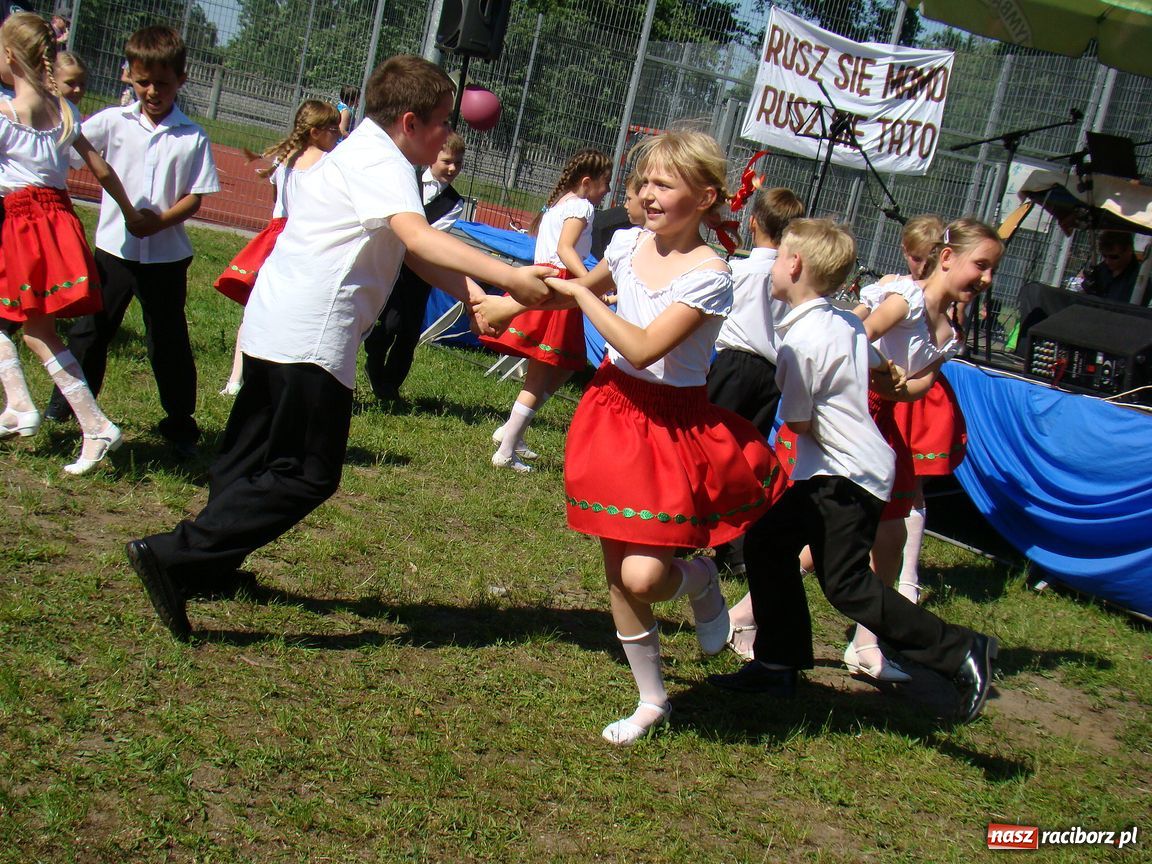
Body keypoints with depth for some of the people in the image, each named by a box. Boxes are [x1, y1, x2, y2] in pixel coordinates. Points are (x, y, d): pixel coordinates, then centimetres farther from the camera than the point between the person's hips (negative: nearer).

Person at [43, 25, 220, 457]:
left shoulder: (192, 137, -4)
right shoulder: (113, 121, 0)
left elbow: (194, 198, -5)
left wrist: (156, 222, -19)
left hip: (166, 254, -1)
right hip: (114, 248, 1)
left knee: (169, 340, 7)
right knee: (89, 328, 11)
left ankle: (180, 422, 20)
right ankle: (65, 406, 28)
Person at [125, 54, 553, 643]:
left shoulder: (362, 153, 20)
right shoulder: (382, 163, -12)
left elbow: (417, 257, 15)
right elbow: (419, 238, -31)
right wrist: (509, 277, -36)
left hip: (272, 324, 11)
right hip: (310, 337, -11)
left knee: (252, 453, 22)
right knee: (307, 475, -6)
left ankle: (210, 565, 36)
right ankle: (172, 558, -8)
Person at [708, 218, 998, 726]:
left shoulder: (802, 341, -21)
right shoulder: (846, 323, 5)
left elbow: (798, 422, -14)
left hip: (845, 476, -10)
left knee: (845, 583, -5)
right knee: (766, 543, 13)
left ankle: (959, 651, 0)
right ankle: (778, 664, 20)